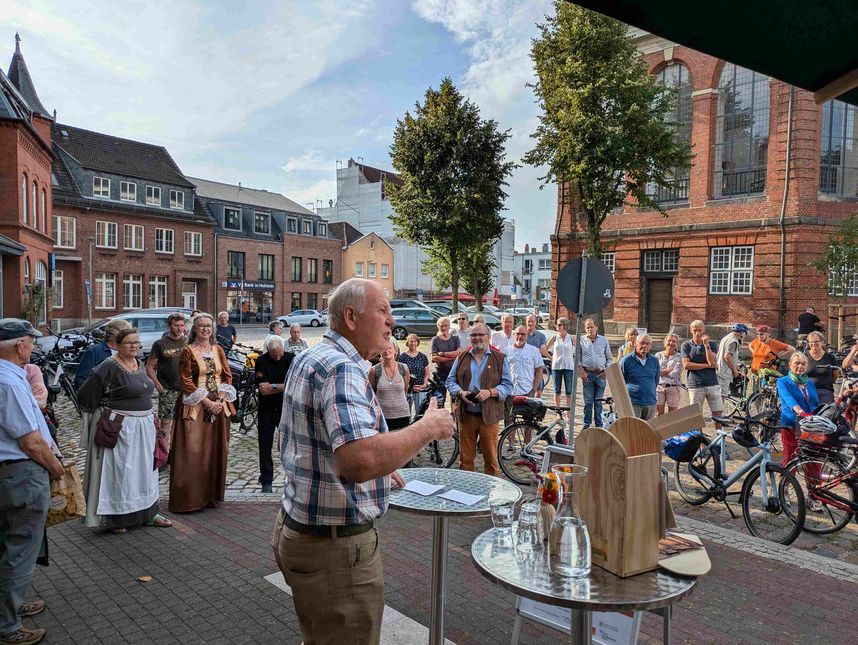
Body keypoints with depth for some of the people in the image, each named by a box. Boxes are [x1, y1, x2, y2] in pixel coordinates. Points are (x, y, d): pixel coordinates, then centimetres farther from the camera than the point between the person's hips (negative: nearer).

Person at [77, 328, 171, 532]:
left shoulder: (139, 364, 9)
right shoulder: (109, 367, -14)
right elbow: (85, 393, -14)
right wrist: (105, 411, -4)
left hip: (143, 426, 8)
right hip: (119, 427, -8)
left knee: (144, 469, 15)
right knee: (118, 471, 1)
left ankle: (147, 513, 27)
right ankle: (115, 518, 14)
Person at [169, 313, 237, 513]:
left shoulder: (218, 350, 11)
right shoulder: (188, 351, -1)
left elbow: (228, 375, 9)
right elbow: (186, 381, -7)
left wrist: (220, 400, -6)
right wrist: (207, 402, -13)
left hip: (219, 405, 4)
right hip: (195, 407, -4)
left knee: (216, 450, 6)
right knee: (193, 451, -6)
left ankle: (213, 495, 17)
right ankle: (189, 497, 4)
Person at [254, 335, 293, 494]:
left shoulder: (291, 358, -6)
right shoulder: (261, 361, -6)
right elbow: (262, 389, -14)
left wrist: (272, 387, -15)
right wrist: (282, 387, -13)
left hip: (286, 409, -1)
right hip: (266, 410, 1)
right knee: (265, 447, 5)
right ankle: (266, 482, 15)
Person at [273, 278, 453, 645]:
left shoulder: (308, 358, 8)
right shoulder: (342, 367, -24)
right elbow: (360, 461, -40)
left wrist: (378, 468, 16)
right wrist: (428, 428, -26)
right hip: (335, 545, -10)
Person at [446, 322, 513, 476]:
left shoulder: (500, 358, 4)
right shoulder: (461, 357, 11)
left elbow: (507, 385, 2)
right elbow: (450, 380, 12)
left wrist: (490, 392, -16)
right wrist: (460, 392, -9)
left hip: (489, 416, -2)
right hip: (465, 415, 2)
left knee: (491, 457, 2)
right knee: (466, 457, 9)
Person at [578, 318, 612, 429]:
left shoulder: (604, 340, 8)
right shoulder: (581, 340, 5)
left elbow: (609, 359, 14)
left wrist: (606, 370, 0)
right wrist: (581, 371, -3)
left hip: (601, 375, 1)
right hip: (587, 374, -1)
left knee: (598, 402, 6)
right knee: (588, 402, -1)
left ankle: (599, 425, 14)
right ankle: (586, 424, 9)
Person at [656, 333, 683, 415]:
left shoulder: (678, 357, 0)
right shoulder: (658, 355, 7)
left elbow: (675, 374, -10)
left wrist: (662, 372, -5)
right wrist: (670, 370, -10)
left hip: (673, 387, -2)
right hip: (659, 387, 2)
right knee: (659, 414, 5)